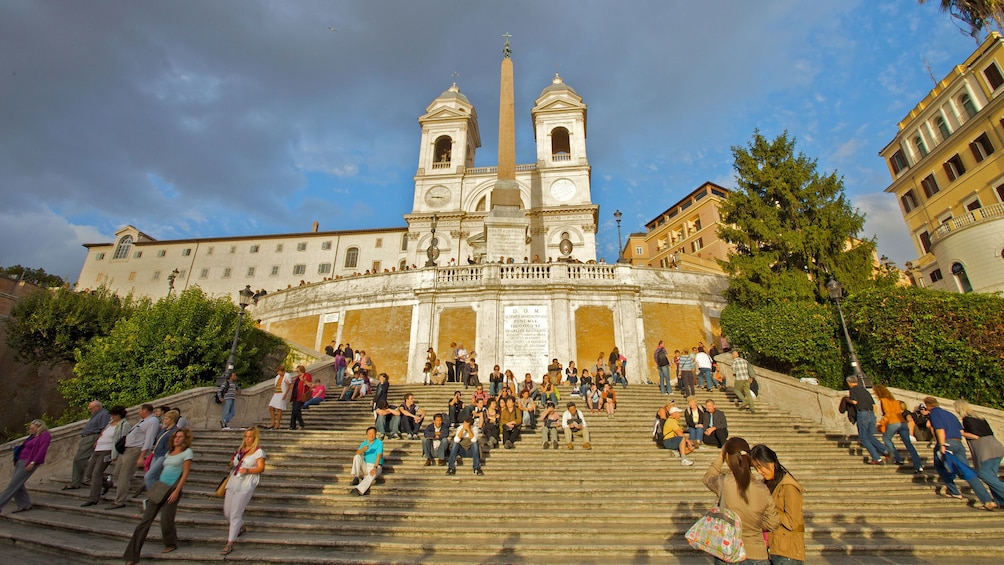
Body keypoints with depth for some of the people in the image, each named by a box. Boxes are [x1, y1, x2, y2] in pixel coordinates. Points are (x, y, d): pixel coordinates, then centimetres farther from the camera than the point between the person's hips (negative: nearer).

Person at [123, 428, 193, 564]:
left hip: (172, 489, -6)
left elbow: (185, 473, -9)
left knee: (166, 521, -2)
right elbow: (164, 470, 20)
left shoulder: (187, 452, -4)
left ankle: (171, 544, 25)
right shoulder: (169, 453, 16)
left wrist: (176, 491, -15)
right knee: (145, 520, 1)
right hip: (159, 487, 6)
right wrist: (157, 487, 13)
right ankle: (132, 555, 8)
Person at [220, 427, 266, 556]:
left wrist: (248, 470, -26)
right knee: (227, 512, 14)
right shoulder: (240, 449, 15)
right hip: (233, 483, 8)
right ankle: (240, 527, 41)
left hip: (245, 486, -8)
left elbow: (261, 468, -12)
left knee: (235, 514, -6)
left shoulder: (258, 451, -7)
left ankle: (230, 543, 4)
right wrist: (231, 464, 5)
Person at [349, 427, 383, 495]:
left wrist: (375, 468, -33)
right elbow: (357, 453, -7)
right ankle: (356, 477, -22)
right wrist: (363, 449, -29)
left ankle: (359, 490, -53)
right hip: (365, 466, 5)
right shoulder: (364, 443, 8)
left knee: (372, 474, -38)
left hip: (376, 466, -5)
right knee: (357, 457, -19)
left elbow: (379, 456, -19)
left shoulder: (379, 443, -7)